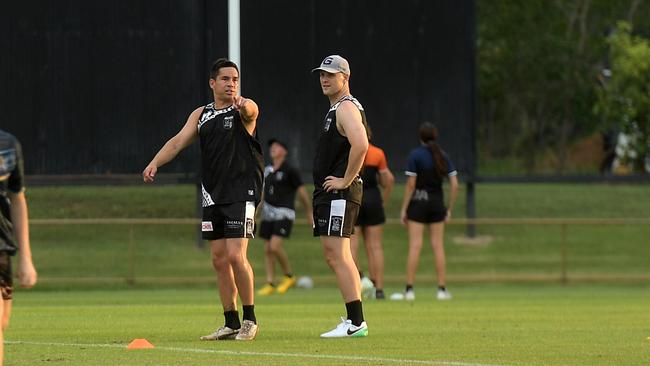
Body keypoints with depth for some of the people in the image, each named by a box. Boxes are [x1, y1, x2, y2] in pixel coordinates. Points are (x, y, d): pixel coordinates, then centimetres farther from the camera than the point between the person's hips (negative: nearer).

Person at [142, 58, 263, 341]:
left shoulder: (244, 109, -4)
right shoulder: (201, 115, 13)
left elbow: (249, 110, -28)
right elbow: (178, 141, 6)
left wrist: (242, 106, -53)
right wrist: (154, 163, -11)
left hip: (241, 193, -6)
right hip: (212, 195, 6)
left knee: (235, 255, -14)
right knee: (219, 259, 6)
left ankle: (250, 319, -2)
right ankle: (231, 323, 14)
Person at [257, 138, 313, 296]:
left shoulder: (290, 170, -7)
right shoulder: (267, 170, 11)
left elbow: (302, 191, -2)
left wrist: (309, 213, 3)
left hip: (284, 213, -6)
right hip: (268, 214, 6)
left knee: (275, 246, -19)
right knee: (267, 249, 3)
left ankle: (289, 276, 0)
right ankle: (270, 284, 9)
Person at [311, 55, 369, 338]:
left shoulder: (347, 108, -12)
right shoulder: (335, 109, 21)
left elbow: (360, 145, -29)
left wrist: (346, 180, -22)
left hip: (339, 194, -11)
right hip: (328, 194, 11)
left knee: (336, 256, -15)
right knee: (336, 256, 13)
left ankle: (356, 322, -17)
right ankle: (354, 321, 16)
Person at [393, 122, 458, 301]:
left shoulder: (415, 155, -8)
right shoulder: (443, 156, 4)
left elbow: (411, 184, -11)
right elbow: (454, 185, 1)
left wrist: (404, 209, -5)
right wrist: (449, 209, 9)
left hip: (418, 201, -4)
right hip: (437, 202, 4)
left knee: (415, 246, -5)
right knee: (438, 246, 6)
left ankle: (409, 289, -7)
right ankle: (442, 289, 5)